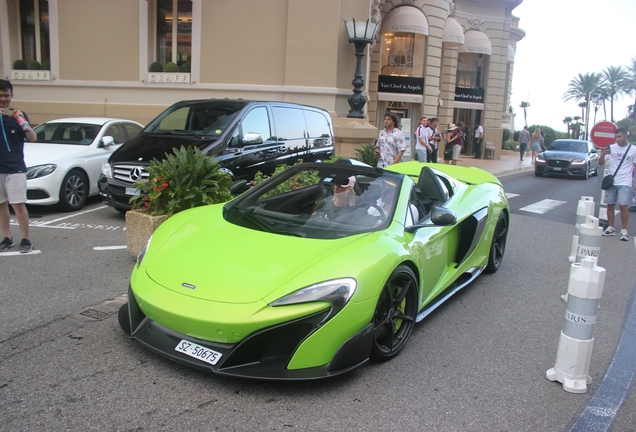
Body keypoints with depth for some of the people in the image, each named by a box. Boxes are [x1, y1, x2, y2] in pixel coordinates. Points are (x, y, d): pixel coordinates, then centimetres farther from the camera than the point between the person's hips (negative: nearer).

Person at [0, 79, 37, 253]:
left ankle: (26, 240, 3)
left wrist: (22, 121, -19)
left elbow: (33, 138, -5)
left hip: (15, 168, -2)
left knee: (18, 205, -4)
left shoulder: (18, 114, 2)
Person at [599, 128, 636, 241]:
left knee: (623, 206, -9)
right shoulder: (611, 148, 4)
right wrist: (603, 154, -19)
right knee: (610, 205, 6)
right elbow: (600, 163, 2)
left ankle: (624, 231, -1)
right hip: (611, 182, 3)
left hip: (625, 183, -3)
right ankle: (610, 228, 16)